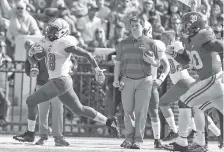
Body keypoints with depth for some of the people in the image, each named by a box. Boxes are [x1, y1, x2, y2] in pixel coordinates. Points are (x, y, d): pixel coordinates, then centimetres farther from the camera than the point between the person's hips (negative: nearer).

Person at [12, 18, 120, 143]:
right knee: (79, 110, 18)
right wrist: (31, 53, -4)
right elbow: (33, 61, 18)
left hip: (60, 81, -9)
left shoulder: (64, 43, -12)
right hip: (58, 82, 9)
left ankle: (30, 134, 2)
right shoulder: (48, 44, 14)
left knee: (31, 101, -6)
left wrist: (98, 69, -10)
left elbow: (87, 54, -11)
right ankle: (109, 122, 24)